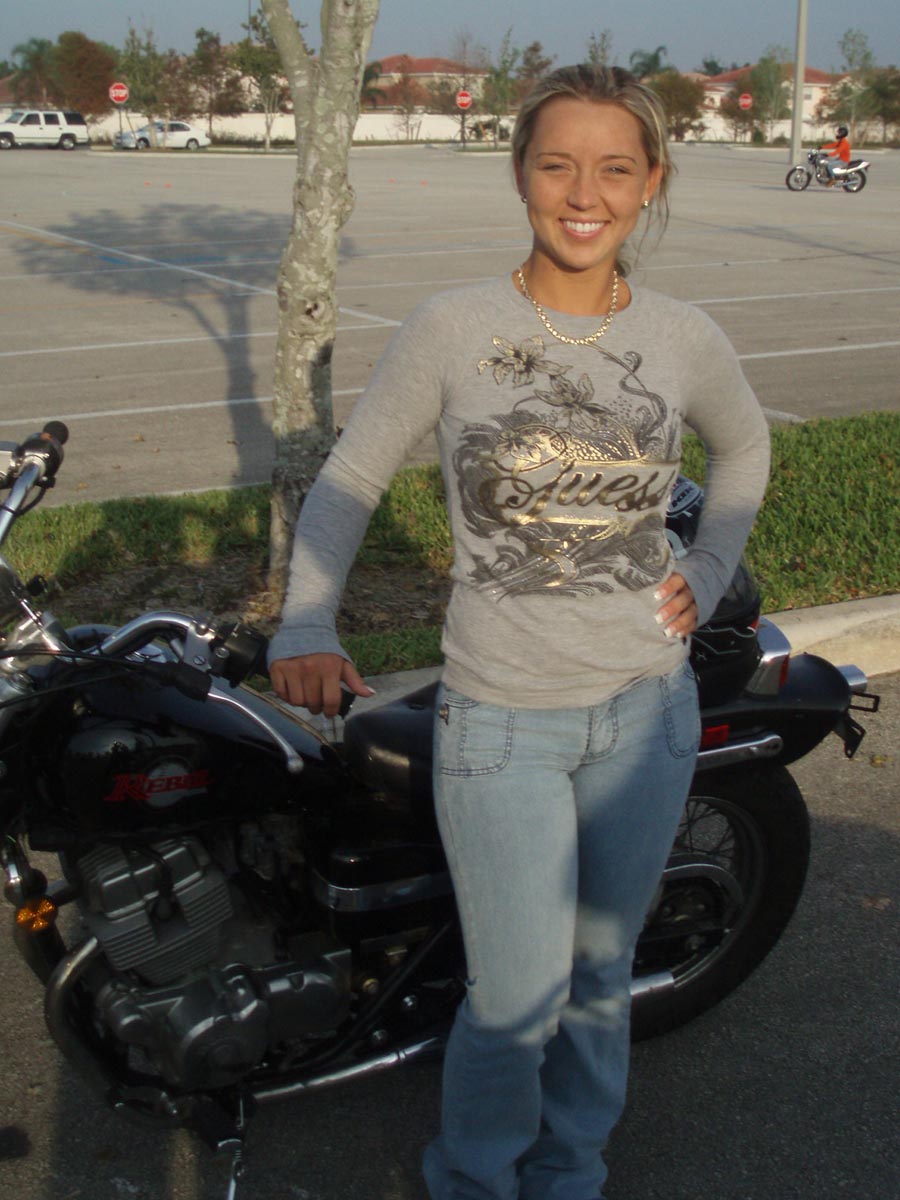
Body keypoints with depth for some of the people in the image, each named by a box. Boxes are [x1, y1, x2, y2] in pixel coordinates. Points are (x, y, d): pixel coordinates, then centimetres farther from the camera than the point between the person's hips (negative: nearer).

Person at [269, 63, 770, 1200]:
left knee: (600, 975, 17)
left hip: (646, 709, 3)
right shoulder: (452, 327, -9)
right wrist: (305, 626, -15)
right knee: (516, 1000, 1)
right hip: (501, 722, -3)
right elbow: (348, 478, -2)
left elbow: (744, 442, 20)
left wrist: (705, 575, 8)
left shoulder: (684, 338, -1)